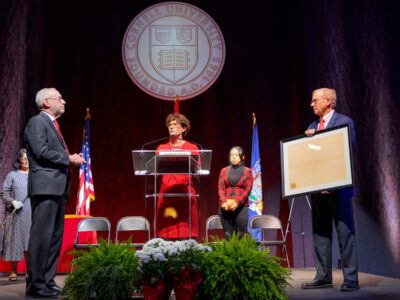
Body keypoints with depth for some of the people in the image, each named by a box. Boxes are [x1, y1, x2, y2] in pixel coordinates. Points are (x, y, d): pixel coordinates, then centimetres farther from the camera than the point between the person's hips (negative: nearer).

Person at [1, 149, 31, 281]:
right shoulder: (12, 175, 7)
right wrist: (12, 202, -12)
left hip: (32, 214, 1)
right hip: (16, 214, -1)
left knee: (30, 241, 1)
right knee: (15, 240, 1)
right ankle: (13, 271, 10)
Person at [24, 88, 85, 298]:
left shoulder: (53, 125, 25)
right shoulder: (37, 122, -3)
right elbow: (42, 152, -16)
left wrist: (71, 159, 8)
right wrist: (69, 158, -8)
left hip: (58, 188, 10)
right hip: (45, 186, -10)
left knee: (55, 237, 9)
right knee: (42, 236, -9)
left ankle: (48, 282, 15)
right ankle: (35, 284, -4)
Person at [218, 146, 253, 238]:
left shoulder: (247, 171, 9)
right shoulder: (224, 170, 15)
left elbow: (248, 190, -1)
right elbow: (220, 188, 6)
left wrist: (237, 203, -14)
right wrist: (223, 202, -11)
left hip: (241, 206, -2)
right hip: (225, 206, 2)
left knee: (241, 236, -5)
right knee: (228, 236, 0)